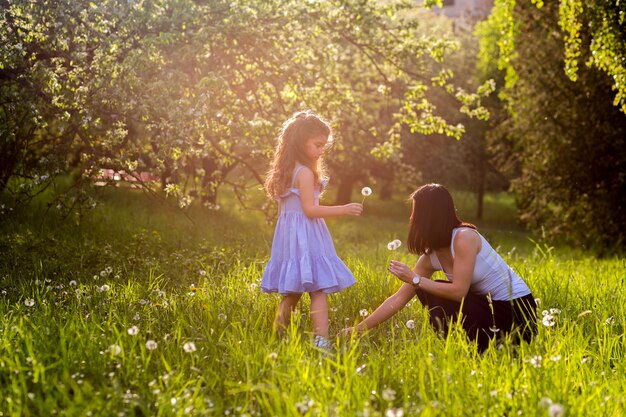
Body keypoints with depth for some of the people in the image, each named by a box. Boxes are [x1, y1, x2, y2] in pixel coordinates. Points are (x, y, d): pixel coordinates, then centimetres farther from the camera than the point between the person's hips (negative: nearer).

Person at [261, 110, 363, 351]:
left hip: (289, 235, 9)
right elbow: (310, 209, -18)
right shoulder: (305, 173, -13)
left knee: (292, 291, 15)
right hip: (306, 238, -9)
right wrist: (344, 210, -17)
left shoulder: (287, 172, 14)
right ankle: (321, 340, -22)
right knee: (319, 290, -13)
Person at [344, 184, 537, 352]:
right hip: (490, 306, 8)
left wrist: (415, 279, -19)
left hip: (517, 310, -8)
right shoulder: (430, 258, 1)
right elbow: (399, 298, 3)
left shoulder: (464, 237, -22)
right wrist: (355, 330, 1)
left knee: (436, 300, -17)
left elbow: (459, 292, -26)